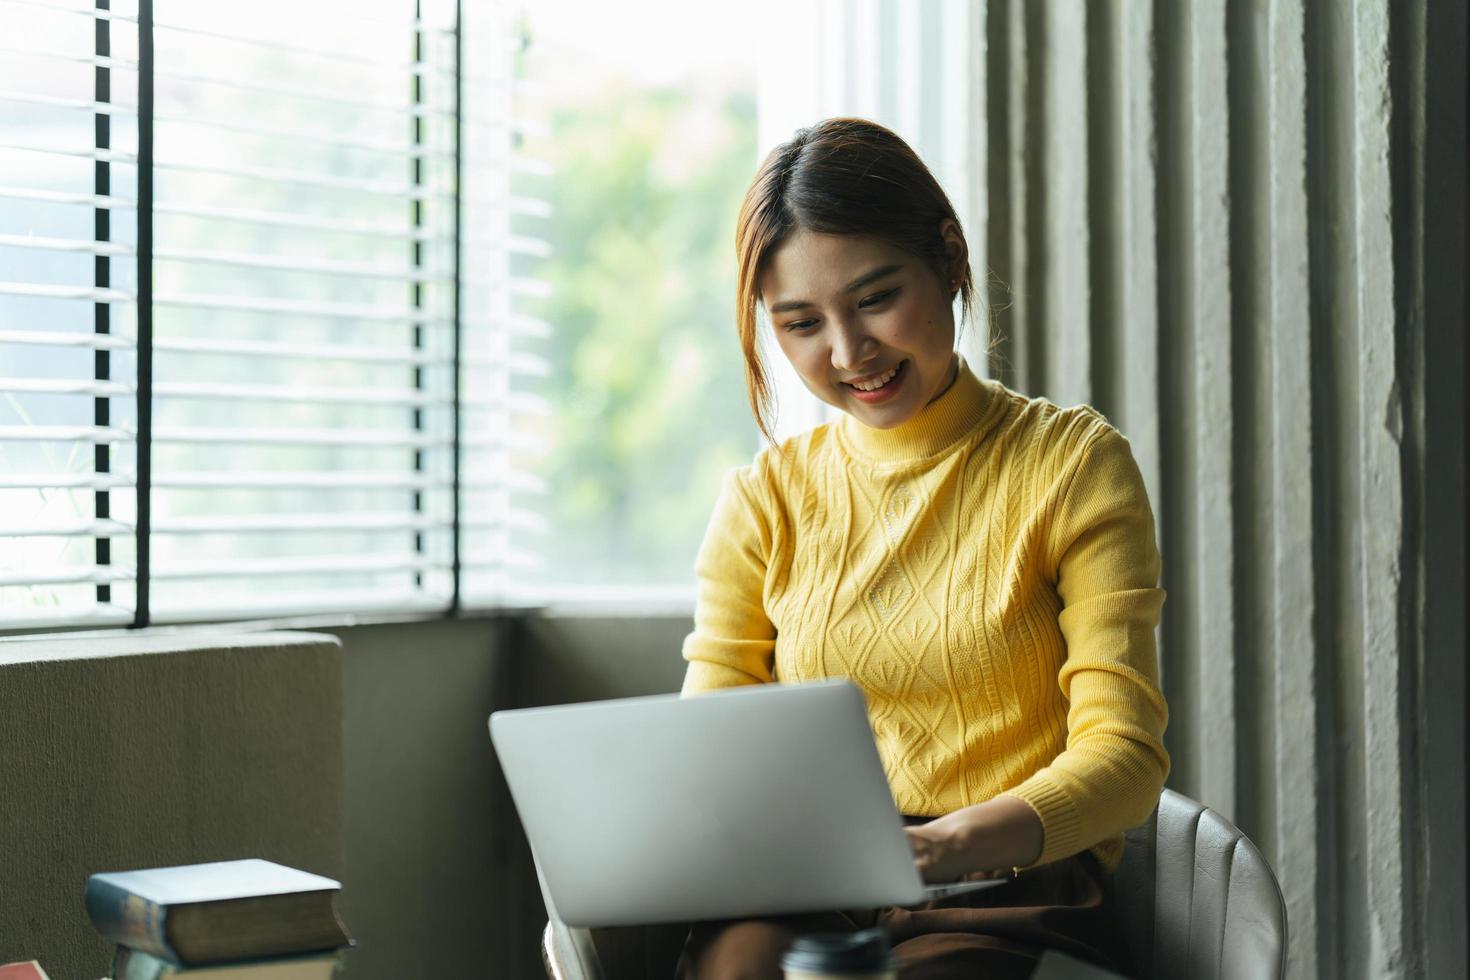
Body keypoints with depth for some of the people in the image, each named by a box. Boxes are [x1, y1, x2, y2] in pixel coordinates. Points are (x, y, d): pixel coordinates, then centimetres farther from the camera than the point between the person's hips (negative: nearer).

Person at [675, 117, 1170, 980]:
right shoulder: (766, 500, 13)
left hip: (1007, 896, -1)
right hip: (798, 901, 2)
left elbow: (1125, 754, -4)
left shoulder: (1071, 465, 5)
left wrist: (962, 842, -24)